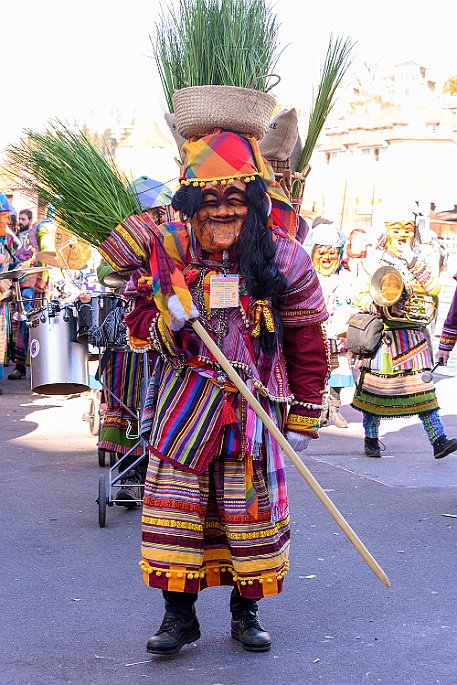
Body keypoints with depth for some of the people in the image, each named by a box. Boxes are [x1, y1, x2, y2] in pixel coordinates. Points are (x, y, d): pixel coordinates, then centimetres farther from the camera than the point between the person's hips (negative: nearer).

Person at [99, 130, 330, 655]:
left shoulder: (282, 259, -5)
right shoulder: (168, 253, -2)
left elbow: (308, 345, 1)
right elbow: (139, 326, 5)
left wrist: (303, 420, 2)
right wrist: (166, 323, -19)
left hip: (254, 408, -1)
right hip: (184, 403, 1)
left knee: (253, 507, 6)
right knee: (176, 504, 1)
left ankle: (246, 611, 23)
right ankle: (179, 614, 15)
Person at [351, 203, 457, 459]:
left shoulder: (423, 258, 7)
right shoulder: (376, 261, 6)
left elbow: (434, 287, -10)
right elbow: (361, 295, 9)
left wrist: (412, 261, -19)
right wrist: (377, 304, -12)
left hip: (413, 332, 1)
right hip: (382, 332, 0)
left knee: (423, 384, -6)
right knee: (376, 382, 1)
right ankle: (371, 438, 14)